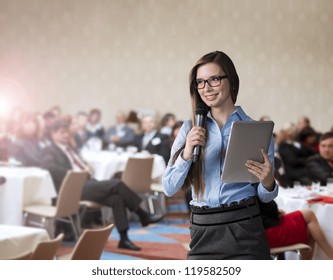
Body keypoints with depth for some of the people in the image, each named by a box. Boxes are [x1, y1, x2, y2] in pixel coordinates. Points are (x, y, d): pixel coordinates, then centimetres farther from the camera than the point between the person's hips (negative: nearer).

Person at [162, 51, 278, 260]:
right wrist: (187, 154, -14)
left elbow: (265, 196, 5)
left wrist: (268, 182, -17)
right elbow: (169, 188, 1)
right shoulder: (190, 129, 7)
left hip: (244, 228, -2)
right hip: (203, 232, 2)